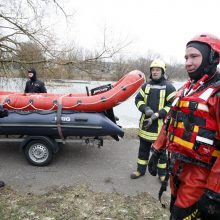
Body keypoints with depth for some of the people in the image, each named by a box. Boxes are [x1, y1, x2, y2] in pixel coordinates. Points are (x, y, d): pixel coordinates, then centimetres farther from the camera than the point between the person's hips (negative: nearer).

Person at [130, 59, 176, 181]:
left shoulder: (169, 87, -6)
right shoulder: (146, 85, 8)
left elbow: (172, 105, -12)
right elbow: (138, 99, 7)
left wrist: (156, 115, -20)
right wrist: (145, 108, -13)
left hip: (161, 125, -4)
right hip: (145, 123, 4)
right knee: (143, 148, 16)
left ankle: (162, 173, 27)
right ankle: (141, 170, 32)